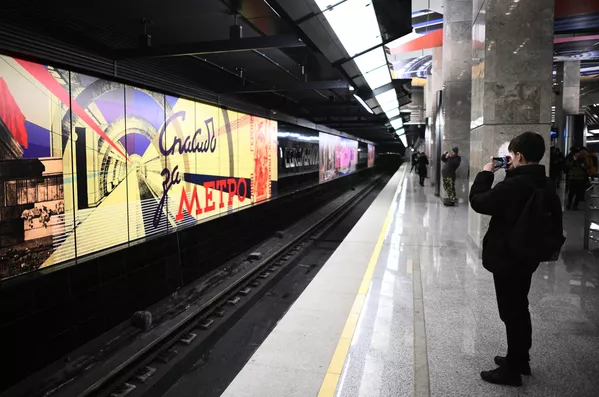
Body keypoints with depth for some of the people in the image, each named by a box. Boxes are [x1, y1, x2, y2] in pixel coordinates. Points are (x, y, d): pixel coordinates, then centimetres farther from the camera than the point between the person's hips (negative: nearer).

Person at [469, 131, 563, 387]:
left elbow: (478, 202, -15)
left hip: (506, 258, -9)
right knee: (520, 309, 20)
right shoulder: (546, 186, 3)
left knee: (511, 313, 1)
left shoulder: (513, 185, -25)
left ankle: (511, 370, 14)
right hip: (528, 257, 9)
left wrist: (486, 174, -4)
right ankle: (520, 360, 34)